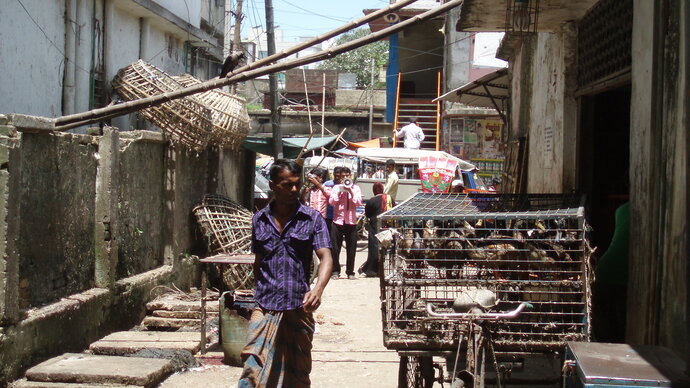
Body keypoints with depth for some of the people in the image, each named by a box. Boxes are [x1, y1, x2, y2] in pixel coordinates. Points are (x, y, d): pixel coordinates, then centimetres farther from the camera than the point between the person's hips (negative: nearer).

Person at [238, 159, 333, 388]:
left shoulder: (312, 219, -1)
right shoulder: (260, 220, 7)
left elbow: (326, 258, -11)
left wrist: (318, 289, -29)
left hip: (299, 308, -1)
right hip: (265, 308, 1)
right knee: (254, 368, -11)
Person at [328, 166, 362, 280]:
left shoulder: (356, 188, 6)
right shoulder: (336, 187, 6)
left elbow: (358, 203, -6)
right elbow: (331, 201, -5)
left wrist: (351, 192, -12)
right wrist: (339, 192, -12)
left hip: (351, 221, 0)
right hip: (338, 221, 0)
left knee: (351, 249, 3)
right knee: (335, 248, 0)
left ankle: (350, 272, 11)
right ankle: (335, 271, 9)